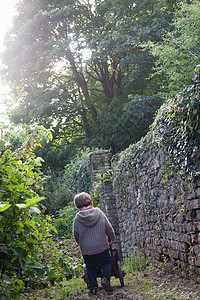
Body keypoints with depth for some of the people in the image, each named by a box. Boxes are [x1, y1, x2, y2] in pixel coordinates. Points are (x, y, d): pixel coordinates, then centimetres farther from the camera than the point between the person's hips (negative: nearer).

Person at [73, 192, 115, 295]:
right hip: (102, 247, 0)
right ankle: (105, 277, -5)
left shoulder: (77, 219, -5)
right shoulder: (99, 213, -4)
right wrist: (111, 239, 20)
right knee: (107, 263, 18)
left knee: (90, 268, 17)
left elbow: (76, 235, 4)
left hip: (86, 250, 1)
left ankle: (93, 287, 9)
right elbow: (109, 229, 2)